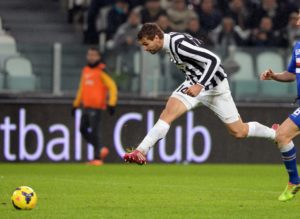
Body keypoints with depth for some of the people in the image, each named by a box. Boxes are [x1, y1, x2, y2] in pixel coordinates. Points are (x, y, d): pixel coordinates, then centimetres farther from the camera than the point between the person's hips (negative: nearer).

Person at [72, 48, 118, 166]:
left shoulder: (101, 71, -7)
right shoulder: (85, 70, 16)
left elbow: (112, 86, -12)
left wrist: (111, 103, -20)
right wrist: (76, 104, 23)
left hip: (96, 107, -8)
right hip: (86, 106, 8)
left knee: (94, 131, -10)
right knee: (83, 129, 7)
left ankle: (97, 158, -4)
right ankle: (100, 149, 20)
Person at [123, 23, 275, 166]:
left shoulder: (180, 45, -28)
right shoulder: (170, 42, -1)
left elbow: (214, 60, -30)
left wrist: (200, 86, -36)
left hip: (215, 86, -7)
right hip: (194, 84, 7)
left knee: (239, 132, 2)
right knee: (168, 113, -16)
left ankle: (275, 134, 27)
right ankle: (140, 152, -21)